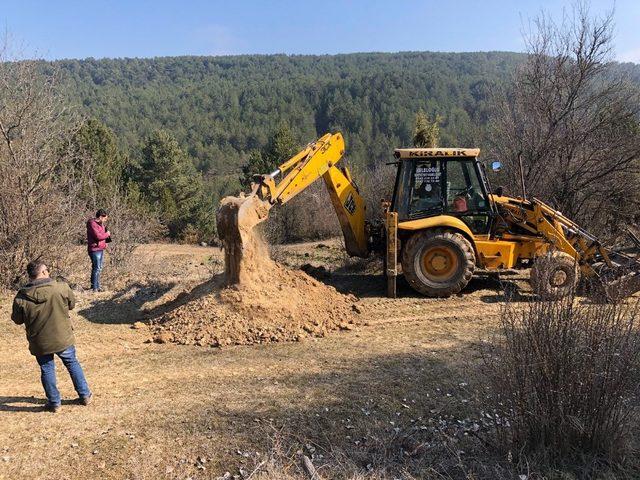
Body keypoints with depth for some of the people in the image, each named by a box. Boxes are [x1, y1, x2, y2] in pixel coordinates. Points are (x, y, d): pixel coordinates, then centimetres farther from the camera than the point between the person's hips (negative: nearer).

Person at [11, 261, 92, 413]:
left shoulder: (21, 297, -14)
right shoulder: (62, 288, -18)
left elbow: (17, 320, -1)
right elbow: (72, 304, -1)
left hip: (39, 343, 0)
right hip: (63, 339, 0)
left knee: (47, 370, 18)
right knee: (72, 364, 19)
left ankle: (54, 403, 28)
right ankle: (85, 396, 28)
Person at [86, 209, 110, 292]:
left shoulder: (100, 224, 14)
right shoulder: (92, 224, -15)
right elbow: (98, 236, -23)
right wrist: (107, 234, -9)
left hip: (101, 249, 10)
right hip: (95, 249, -10)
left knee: (99, 268, 15)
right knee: (96, 268, -7)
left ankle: (97, 286, 24)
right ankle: (94, 288, -2)